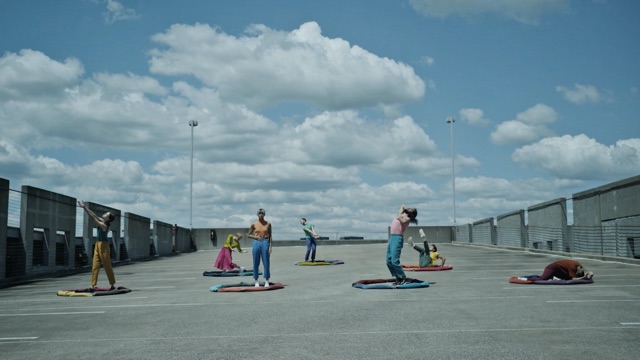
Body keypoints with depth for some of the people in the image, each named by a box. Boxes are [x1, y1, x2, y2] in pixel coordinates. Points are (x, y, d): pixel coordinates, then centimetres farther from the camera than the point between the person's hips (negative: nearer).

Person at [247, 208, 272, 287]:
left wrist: (270, 246, -3)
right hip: (256, 243, 1)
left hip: (265, 242, -1)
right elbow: (248, 235, 10)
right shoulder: (254, 224, 4)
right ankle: (256, 281, 13)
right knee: (256, 263, 4)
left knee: (266, 263, 0)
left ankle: (267, 281, 6)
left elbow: (270, 236, 5)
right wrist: (256, 237, -7)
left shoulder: (268, 224, 4)